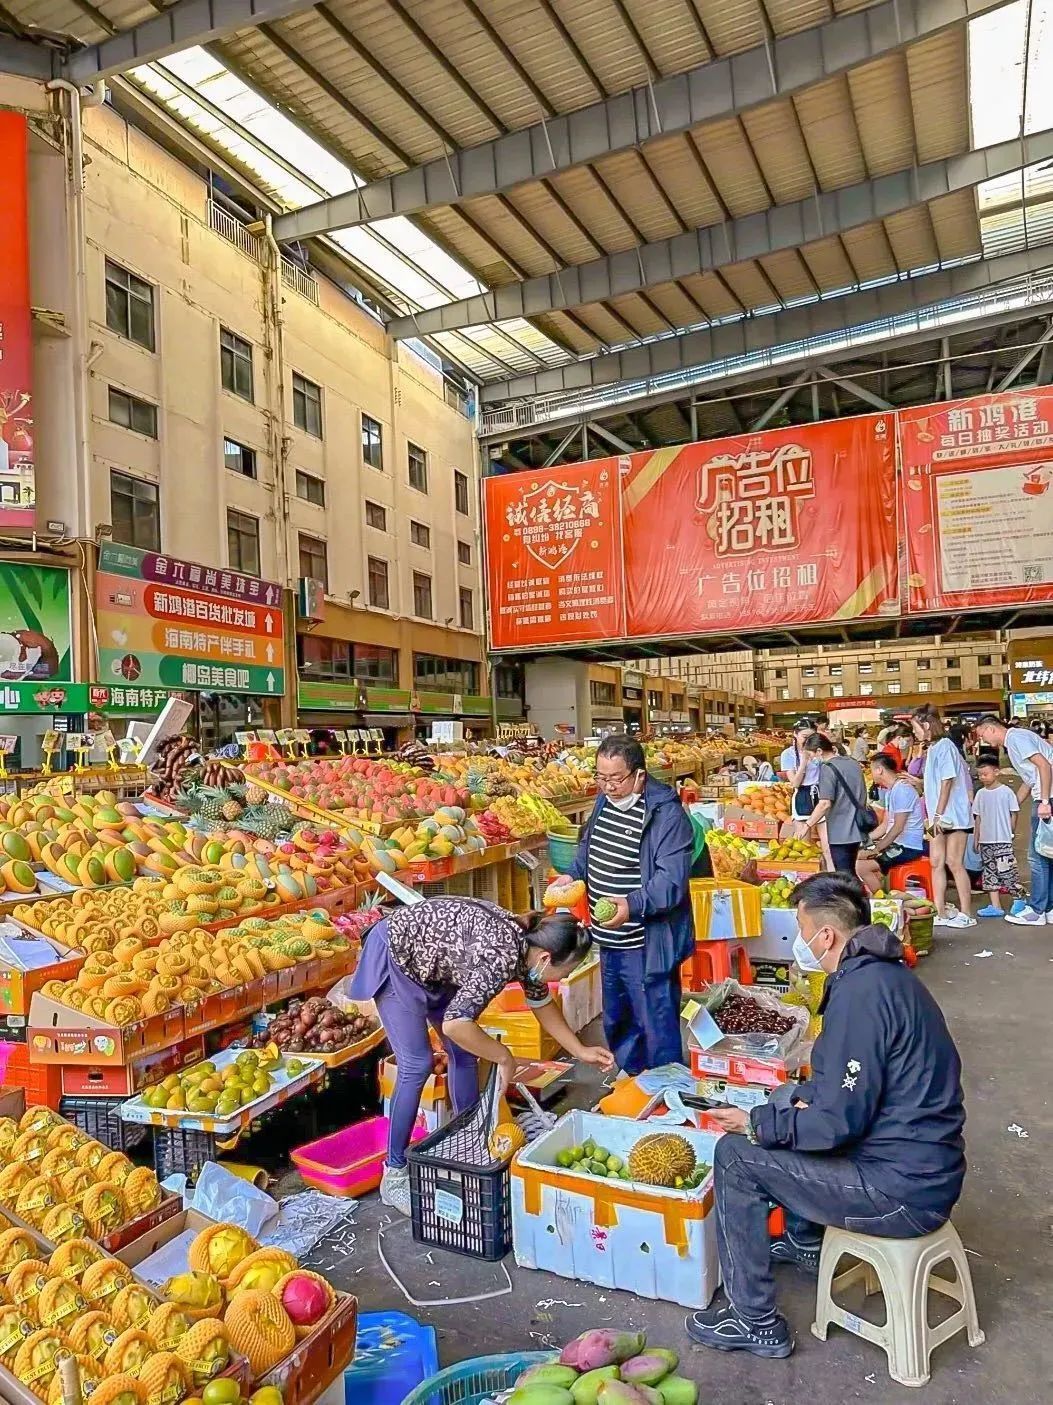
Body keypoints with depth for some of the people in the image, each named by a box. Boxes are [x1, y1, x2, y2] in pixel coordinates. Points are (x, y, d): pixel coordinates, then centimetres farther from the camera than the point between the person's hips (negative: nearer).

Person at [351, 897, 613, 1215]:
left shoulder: (528, 945, -8)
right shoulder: (502, 957, -34)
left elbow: (542, 1004, 11)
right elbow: (454, 1025, -43)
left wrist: (580, 1051, 13)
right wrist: (505, 1058, -28)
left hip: (430, 962, 9)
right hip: (394, 958, -8)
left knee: (465, 1052, 9)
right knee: (417, 1064, -9)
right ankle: (394, 1175, 4)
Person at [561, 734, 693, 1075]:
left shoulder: (667, 814, -22)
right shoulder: (605, 800, 4)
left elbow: (671, 879, -27)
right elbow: (588, 848, 19)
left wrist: (633, 904, -39)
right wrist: (572, 878, 2)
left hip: (647, 944, -8)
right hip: (609, 940, 8)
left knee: (656, 1024, 6)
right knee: (616, 1019, 25)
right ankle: (629, 1077, 46)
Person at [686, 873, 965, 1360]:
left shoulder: (861, 992, -24)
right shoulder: (886, 972, 6)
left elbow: (838, 1122, -22)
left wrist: (754, 1123, -9)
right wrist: (805, 1095, 6)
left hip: (904, 1191, -10)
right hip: (929, 1165, 10)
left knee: (735, 1156, -5)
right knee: (788, 1098, 24)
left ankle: (756, 1323, 7)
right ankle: (804, 1241, 39)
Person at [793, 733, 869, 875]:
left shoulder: (827, 768, -16)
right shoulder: (853, 763, 9)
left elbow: (825, 804, -23)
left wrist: (807, 825, -16)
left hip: (840, 831, -8)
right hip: (857, 828, 8)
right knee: (850, 873, 19)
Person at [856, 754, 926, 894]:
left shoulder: (902, 790, -18)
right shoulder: (890, 791, 15)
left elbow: (898, 828, -22)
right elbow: (885, 825, 18)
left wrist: (876, 850, -18)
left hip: (908, 847, -10)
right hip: (896, 843, 10)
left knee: (861, 867, -21)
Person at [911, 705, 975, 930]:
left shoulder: (944, 745, -12)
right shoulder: (932, 748, 13)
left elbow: (948, 781, -16)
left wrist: (939, 814, -16)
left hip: (953, 815, -9)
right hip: (940, 817, 9)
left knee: (954, 862, -3)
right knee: (936, 863, 7)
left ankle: (966, 913, 5)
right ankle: (940, 913, 10)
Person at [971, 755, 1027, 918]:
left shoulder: (1006, 791, -6)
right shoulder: (980, 794, 8)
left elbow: (1014, 813, -1)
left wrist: (1012, 832, -1)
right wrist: (976, 838, 10)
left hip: (1003, 840, -5)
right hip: (985, 841, 5)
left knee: (1007, 870, -8)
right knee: (990, 872, 6)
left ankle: (1021, 900, 9)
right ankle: (995, 906, 9)